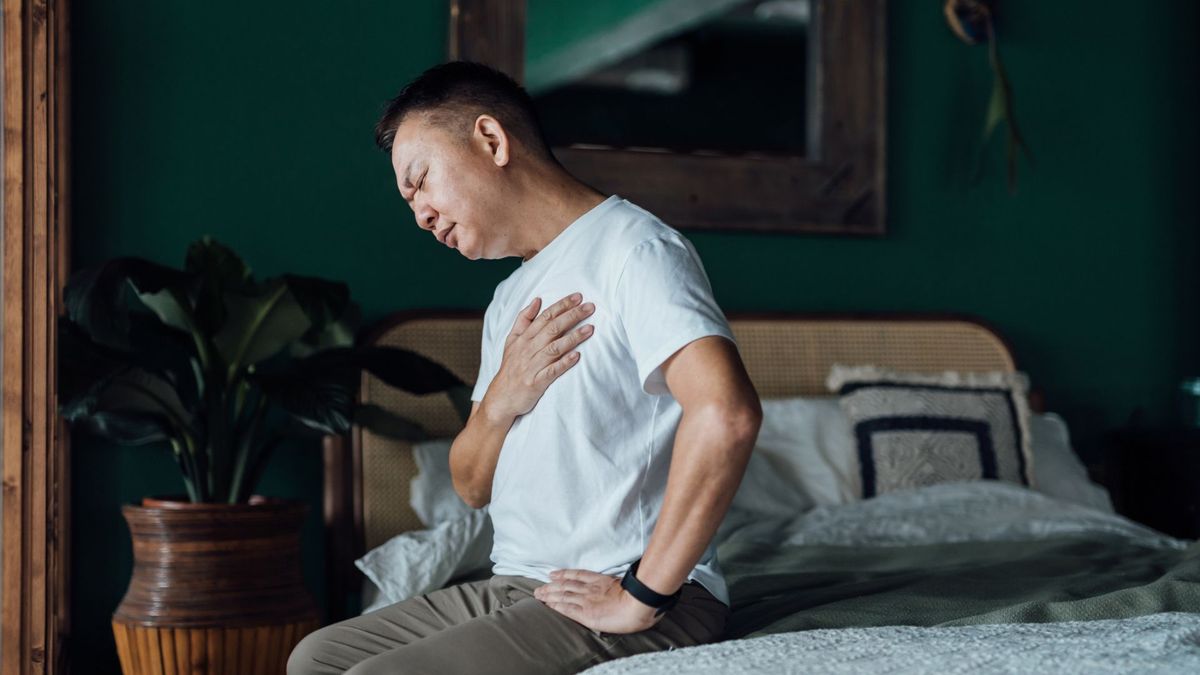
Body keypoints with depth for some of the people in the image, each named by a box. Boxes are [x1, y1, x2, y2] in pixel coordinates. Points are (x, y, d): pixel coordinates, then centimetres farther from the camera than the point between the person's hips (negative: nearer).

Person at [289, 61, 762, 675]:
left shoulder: (633, 249, -12)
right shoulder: (512, 299, 19)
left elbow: (726, 412, -29)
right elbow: (473, 487, 19)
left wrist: (642, 598, -24)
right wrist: (501, 401, -4)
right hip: (517, 588, 9)